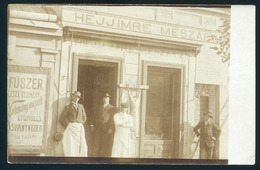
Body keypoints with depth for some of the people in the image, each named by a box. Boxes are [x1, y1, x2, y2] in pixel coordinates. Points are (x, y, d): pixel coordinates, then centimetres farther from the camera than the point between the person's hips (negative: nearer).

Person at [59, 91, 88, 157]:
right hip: (71, 128, -3)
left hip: (80, 129, 3)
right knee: (70, 147, -10)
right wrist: (67, 126, 0)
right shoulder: (68, 106, 4)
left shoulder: (81, 106, 15)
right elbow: (61, 119, 4)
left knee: (82, 146, -6)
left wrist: (81, 124, 13)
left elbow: (84, 117, 26)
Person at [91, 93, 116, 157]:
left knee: (104, 146, -2)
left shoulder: (112, 108, 6)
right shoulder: (99, 107, 22)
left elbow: (112, 118, -3)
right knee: (96, 145, 0)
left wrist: (111, 128, -13)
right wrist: (92, 125, 5)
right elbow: (95, 116, 18)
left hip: (106, 129, -4)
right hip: (97, 128, 4)